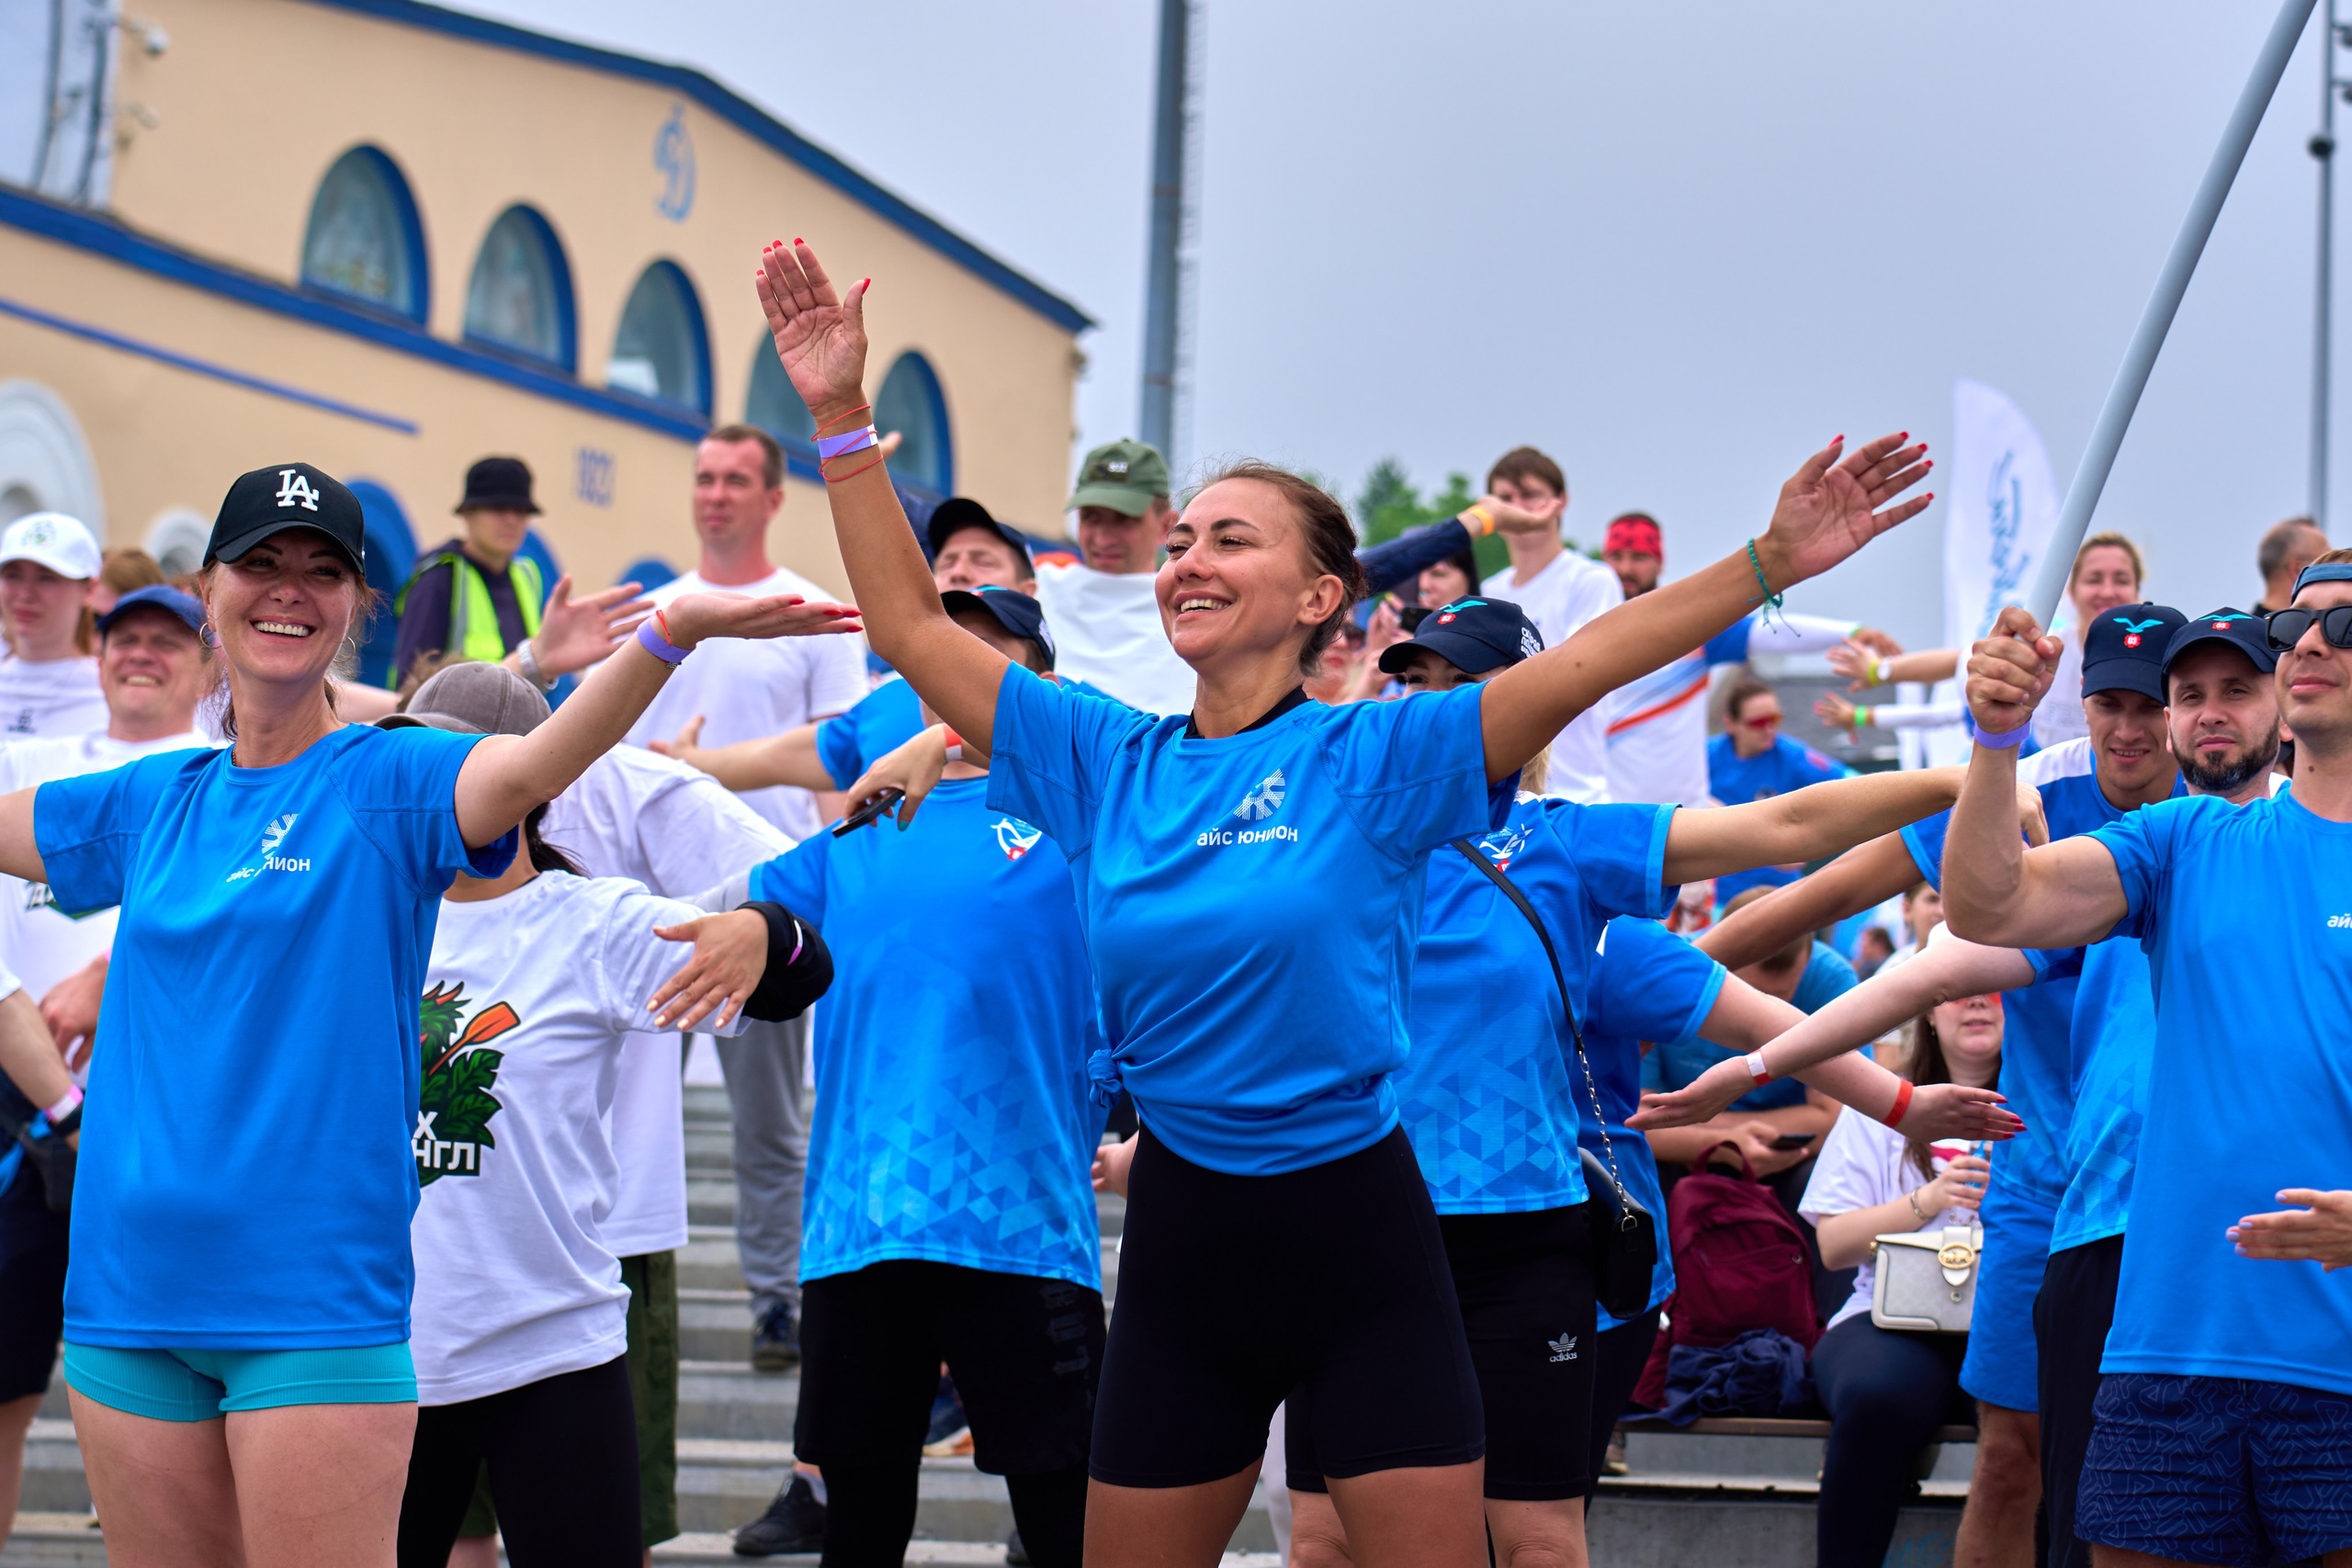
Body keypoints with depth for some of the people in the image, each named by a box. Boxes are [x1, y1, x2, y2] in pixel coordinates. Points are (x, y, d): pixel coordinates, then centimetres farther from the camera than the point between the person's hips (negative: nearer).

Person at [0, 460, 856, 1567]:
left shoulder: (389, 779, -4)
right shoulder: (149, 803, 10)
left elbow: (529, 766, -25)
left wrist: (671, 633, -41)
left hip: (316, 1299, -5)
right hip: (128, 1294, 5)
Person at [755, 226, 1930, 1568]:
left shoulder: (1374, 754, -6)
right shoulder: (1108, 762, 5)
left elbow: (1582, 666, -16)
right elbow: (914, 628, 5)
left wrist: (1772, 561, -27)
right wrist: (840, 412, 1)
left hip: (1360, 1231, -3)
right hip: (1184, 1245, 3)